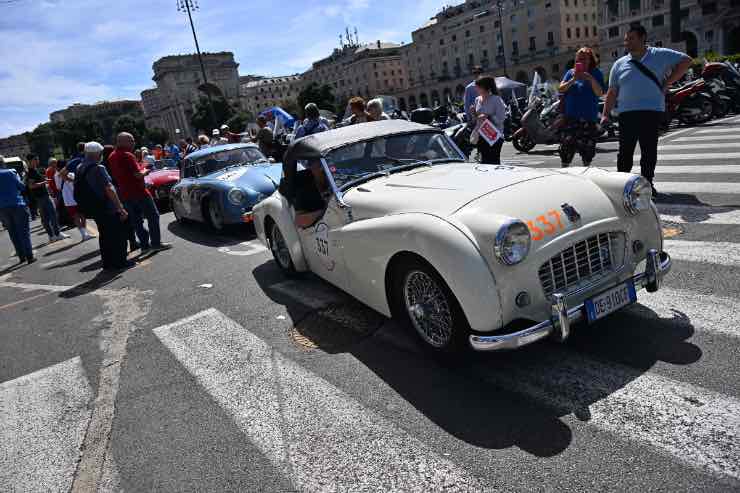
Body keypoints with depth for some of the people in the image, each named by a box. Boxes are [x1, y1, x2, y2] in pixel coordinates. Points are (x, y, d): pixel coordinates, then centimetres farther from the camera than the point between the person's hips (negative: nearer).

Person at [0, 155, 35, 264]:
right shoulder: (11, 173, -6)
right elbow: (21, 187, -4)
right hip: (17, 205, -3)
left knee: (13, 233, 12)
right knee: (24, 231, 0)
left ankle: (21, 256, 14)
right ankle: (29, 256, -4)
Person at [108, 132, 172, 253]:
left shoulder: (111, 157, 11)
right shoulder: (127, 155, -16)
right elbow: (138, 174, -21)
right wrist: (145, 171, 0)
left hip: (124, 194, 8)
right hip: (138, 192, -8)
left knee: (136, 220, 12)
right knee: (153, 216, 1)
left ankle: (144, 244, 14)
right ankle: (156, 243, 1)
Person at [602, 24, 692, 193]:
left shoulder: (660, 56, 6)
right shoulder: (619, 64, 11)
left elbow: (686, 61, 10)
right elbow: (612, 92, 12)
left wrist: (667, 83, 2)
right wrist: (606, 114, 4)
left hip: (652, 112, -1)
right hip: (627, 113, 1)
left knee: (649, 151, 1)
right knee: (625, 152, 0)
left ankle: (647, 183, 10)